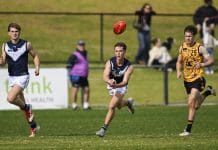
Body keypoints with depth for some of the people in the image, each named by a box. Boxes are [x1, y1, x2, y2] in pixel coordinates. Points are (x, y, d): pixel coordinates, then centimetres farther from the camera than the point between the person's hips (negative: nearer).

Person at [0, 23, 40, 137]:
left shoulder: (26, 44, -5)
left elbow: (35, 56, 8)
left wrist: (37, 67, -8)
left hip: (23, 77, -5)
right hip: (12, 77, 5)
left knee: (10, 98, -24)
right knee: (22, 104, 10)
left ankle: (27, 107, 4)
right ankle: (33, 126, 24)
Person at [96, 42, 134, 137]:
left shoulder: (129, 66, -29)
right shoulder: (110, 62, -27)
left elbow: (125, 81, -37)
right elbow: (105, 76, -39)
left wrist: (116, 85, -59)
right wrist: (109, 81, -63)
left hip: (121, 87, -3)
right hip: (111, 86, 3)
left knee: (112, 106, -19)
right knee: (119, 106, 23)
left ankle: (104, 128, -10)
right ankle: (128, 102, 58)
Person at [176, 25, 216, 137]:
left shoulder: (200, 48, -11)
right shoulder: (182, 47, 4)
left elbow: (211, 60, -10)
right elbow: (179, 62, 17)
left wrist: (202, 64, -29)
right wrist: (179, 71, -3)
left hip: (197, 78, -6)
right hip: (187, 79, 6)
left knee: (191, 104, -18)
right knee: (195, 104, 18)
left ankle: (188, 129, -13)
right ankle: (207, 92, 48)